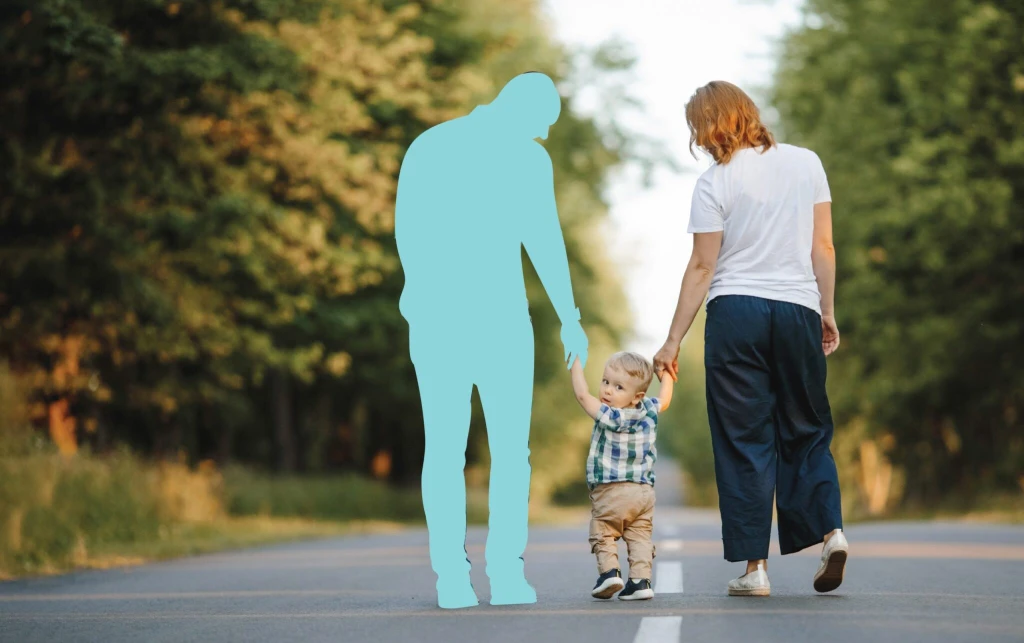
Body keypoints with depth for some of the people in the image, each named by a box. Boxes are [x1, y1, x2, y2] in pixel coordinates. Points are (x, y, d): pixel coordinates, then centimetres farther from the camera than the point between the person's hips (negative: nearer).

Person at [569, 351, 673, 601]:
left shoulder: (609, 416, -17)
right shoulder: (650, 412, 2)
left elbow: (582, 395, -16)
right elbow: (665, 400, 24)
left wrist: (575, 363, -8)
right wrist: (666, 375, 40)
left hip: (610, 492, -5)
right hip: (644, 491, 5)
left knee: (603, 533, 5)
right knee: (640, 536, 7)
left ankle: (609, 570, -11)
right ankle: (641, 579, -4)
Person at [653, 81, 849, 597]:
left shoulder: (714, 184, -5)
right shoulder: (806, 162, 6)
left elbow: (702, 267, -5)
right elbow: (823, 247, 6)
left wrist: (673, 341, 0)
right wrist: (827, 313, 15)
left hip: (736, 311, -3)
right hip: (799, 308, 3)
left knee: (744, 438, 3)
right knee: (807, 429, 16)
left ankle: (754, 567, 1)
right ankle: (830, 528, -4)